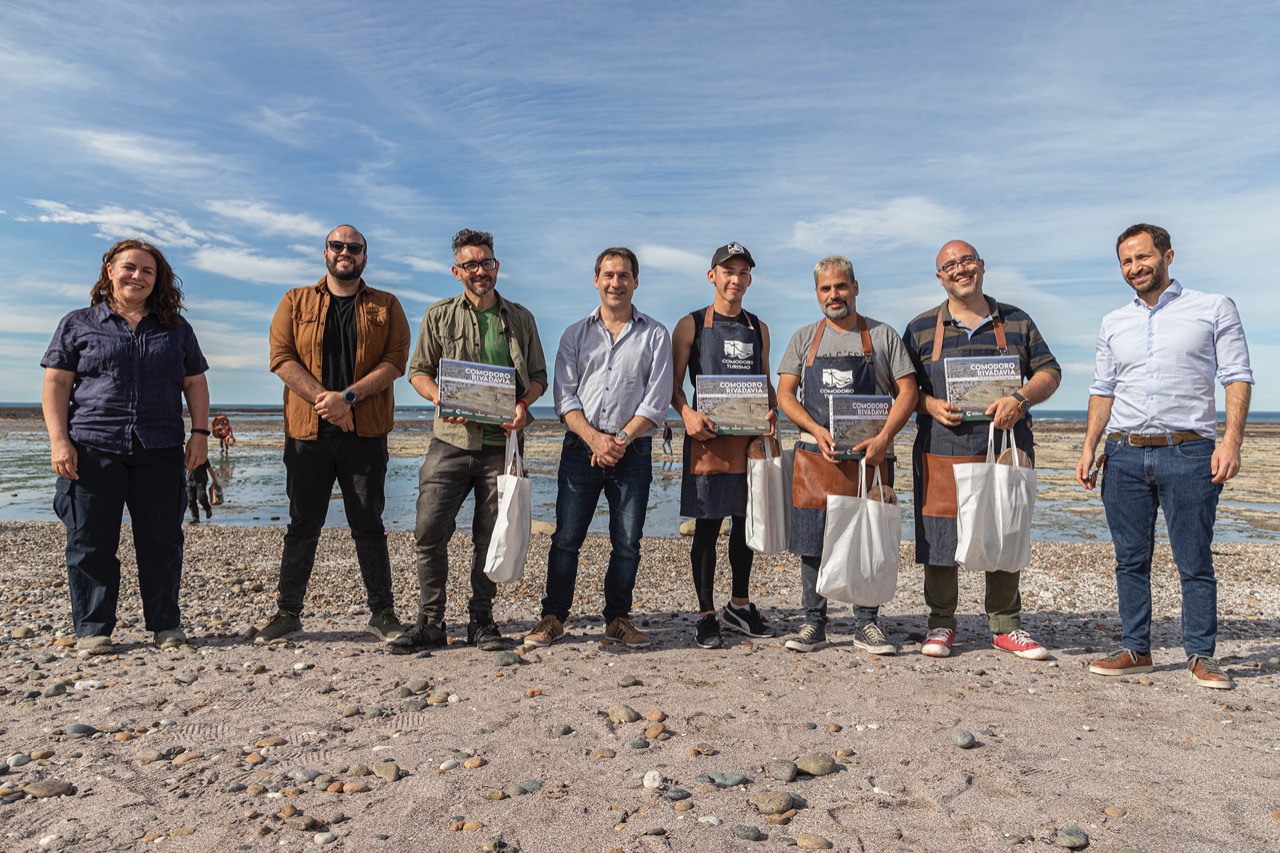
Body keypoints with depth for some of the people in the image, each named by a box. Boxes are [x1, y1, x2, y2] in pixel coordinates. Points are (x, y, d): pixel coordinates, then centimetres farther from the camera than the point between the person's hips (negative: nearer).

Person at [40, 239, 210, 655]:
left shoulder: (176, 328, 15)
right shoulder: (78, 324, 9)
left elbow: (195, 383, 14)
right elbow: (55, 385, 4)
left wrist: (200, 432, 4)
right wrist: (59, 440, -6)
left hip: (160, 451, 1)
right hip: (93, 448, -1)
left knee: (161, 540, 4)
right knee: (90, 542, 2)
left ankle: (166, 624, 13)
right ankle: (92, 628, 12)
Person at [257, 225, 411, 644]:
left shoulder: (385, 306, 9)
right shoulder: (296, 302, 11)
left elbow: (395, 361, -3)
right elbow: (281, 358, 0)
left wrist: (348, 397, -15)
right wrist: (324, 399, -14)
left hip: (365, 432, -1)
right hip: (307, 431, 1)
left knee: (368, 525, 4)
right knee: (302, 525, 7)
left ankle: (382, 613, 13)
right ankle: (288, 612, 19)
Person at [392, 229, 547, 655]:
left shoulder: (520, 318, 12)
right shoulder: (439, 316, 10)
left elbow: (538, 376, 14)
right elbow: (418, 370, 12)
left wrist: (523, 405, -6)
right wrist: (440, 398, -9)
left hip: (500, 444, 0)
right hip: (451, 441, 0)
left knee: (490, 539, 5)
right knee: (429, 531, -5)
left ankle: (481, 621, 19)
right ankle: (430, 624, 9)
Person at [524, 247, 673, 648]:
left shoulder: (655, 335, 7)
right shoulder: (576, 334, 11)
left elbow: (657, 401, -1)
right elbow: (564, 396, 3)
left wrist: (619, 441, -11)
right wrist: (595, 439, -12)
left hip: (633, 450, 0)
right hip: (581, 447, 1)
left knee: (627, 542, 4)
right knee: (566, 537, 1)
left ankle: (617, 619, 18)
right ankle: (553, 617, 14)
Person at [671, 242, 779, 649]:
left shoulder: (758, 328, 15)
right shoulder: (692, 325, 2)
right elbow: (673, 384, 0)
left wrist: (772, 410, -1)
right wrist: (688, 414, -19)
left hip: (752, 437, 4)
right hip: (708, 437, -4)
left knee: (746, 522, 12)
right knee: (707, 524, 0)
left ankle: (740, 606, 28)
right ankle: (706, 616, 9)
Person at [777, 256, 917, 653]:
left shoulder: (882, 335, 8)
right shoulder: (804, 338, 11)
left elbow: (907, 391, 3)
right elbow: (785, 394, 4)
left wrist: (884, 437, -12)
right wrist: (817, 431, -12)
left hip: (870, 456, 0)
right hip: (815, 456, 1)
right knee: (812, 541, 2)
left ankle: (866, 625, 15)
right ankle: (813, 624, 13)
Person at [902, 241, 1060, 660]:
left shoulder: (1016, 322, 12)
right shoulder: (921, 329, 8)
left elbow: (1049, 372, 11)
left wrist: (1019, 400, -9)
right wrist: (931, 406, -11)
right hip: (942, 453, -1)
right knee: (939, 536, -1)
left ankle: (1005, 625, 22)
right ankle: (941, 623, 15)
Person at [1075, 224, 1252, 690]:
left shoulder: (1214, 309, 5)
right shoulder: (1113, 324, 15)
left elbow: (1237, 377, 0)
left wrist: (1231, 441, -12)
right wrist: (1089, 447, 7)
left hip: (1188, 453, -3)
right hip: (1124, 456, 3)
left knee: (1195, 561, 1)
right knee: (1130, 560, 6)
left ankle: (1201, 655, 14)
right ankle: (1135, 650, 16)